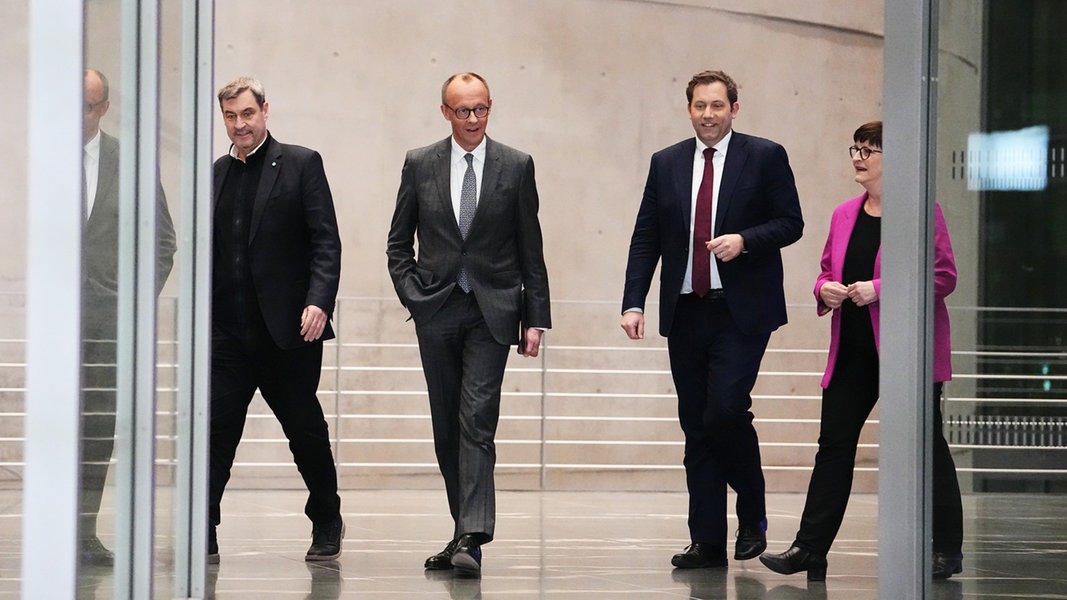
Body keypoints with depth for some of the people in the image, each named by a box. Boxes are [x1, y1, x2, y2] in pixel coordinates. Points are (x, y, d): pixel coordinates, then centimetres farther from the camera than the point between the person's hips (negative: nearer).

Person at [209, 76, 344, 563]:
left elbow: (326, 241, -6)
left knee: (305, 430, 8)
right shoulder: (216, 175, 13)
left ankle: (327, 524, 26)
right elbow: (207, 251, 16)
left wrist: (319, 302, -18)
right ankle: (202, 535, -3)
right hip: (228, 331, 3)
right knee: (214, 428, -6)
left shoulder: (301, 164, 0)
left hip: (288, 328, -3)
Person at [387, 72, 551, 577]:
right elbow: (398, 244, 12)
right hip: (435, 312, 2)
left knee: (477, 422, -13)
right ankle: (465, 530, 17)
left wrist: (536, 318, 1)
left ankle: (472, 538, -20)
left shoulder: (516, 167, 3)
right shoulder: (419, 165, 6)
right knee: (447, 427, 7)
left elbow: (530, 249, 4)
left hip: (491, 312, -2)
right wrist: (413, 297, -1)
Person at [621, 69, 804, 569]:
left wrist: (745, 240, -17)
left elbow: (791, 222, 1)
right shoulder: (666, 163, 11)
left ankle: (753, 515, 5)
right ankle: (707, 542, 9)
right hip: (685, 312, 4)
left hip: (741, 311, -4)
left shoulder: (765, 157, 2)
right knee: (695, 425, 5)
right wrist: (634, 302, -1)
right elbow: (645, 237, 9)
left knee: (725, 407, -17)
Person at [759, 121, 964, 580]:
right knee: (833, 445, 4)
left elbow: (944, 276, -12)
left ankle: (946, 550, 11)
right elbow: (826, 271, 23)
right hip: (852, 353, 6)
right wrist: (826, 290, -2)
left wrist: (879, 289, -19)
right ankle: (810, 547, 6)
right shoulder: (844, 215, 13)